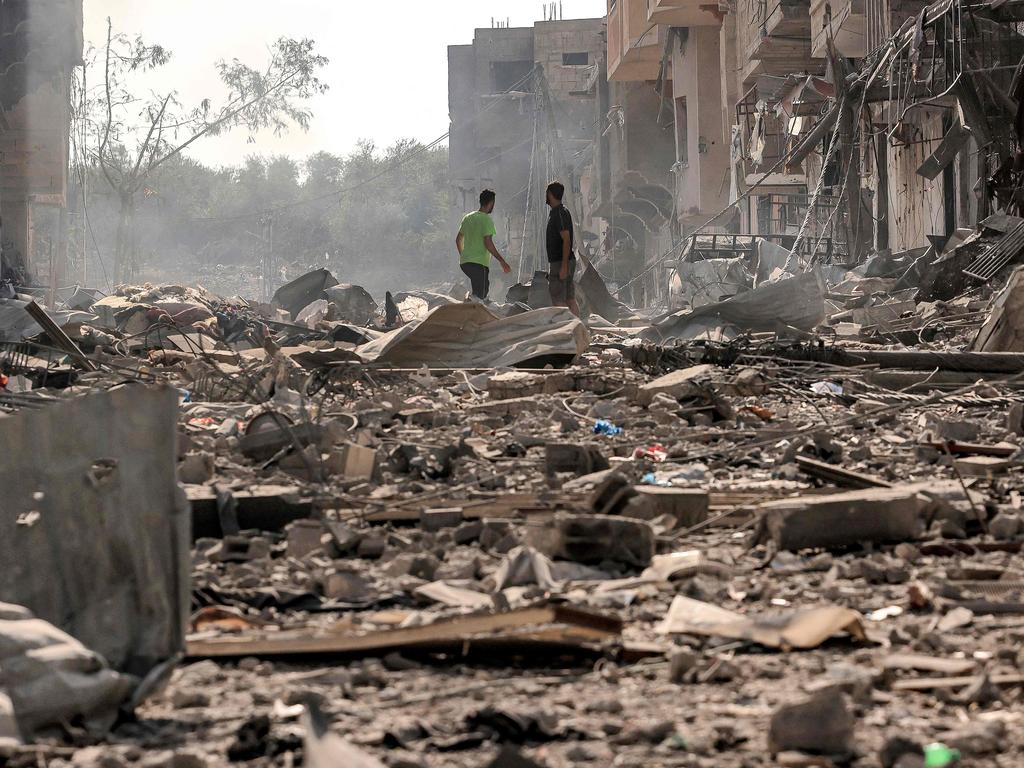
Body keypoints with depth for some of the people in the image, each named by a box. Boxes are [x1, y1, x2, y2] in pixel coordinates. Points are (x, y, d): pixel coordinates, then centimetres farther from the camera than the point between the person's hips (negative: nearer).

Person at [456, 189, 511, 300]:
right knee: (479, 296, -7)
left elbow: (458, 239, 21)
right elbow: (488, 243, -17)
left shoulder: (467, 217, 14)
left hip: (464, 261, 8)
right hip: (479, 263, -8)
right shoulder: (487, 220, -10)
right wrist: (502, 261, -14)